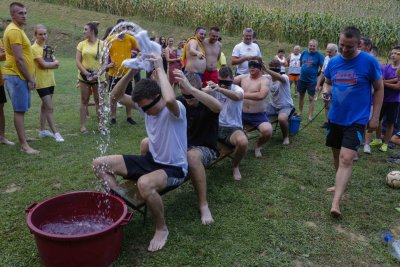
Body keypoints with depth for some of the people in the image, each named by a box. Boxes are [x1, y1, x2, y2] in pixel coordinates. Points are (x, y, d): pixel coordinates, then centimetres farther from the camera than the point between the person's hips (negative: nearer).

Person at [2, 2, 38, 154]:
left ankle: (22, 136, 29)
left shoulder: (17, 30, 18)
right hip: (16, 76, -10)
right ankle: (24, 145, -6)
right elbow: (19, 59, -20)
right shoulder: (14, 30, -14)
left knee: (21, 109, 17)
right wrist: (30, 79, -16)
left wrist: (30, 77, 16)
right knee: (20, 110, -9)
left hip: (19, 75, 10)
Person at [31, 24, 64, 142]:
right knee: (49, 108, -9)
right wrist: (54, 62, -2)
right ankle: (55, 133, -5)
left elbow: (57, 64, 5)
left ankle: (42, 130, 24)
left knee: (45, 106, 14)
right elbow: (43, 64, -18)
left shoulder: (48, 47, 12)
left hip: (50, 81, 8)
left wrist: (48, 64, -14)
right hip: (41, 82, -8)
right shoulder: (34, 48, -11)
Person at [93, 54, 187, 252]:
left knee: (144, 183, -42)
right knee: (99, 164, 0)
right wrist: (132, 72, -15)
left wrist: (160, 69, -34)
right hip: (151, 160, 8)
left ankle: (162, 229, -14)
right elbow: (116, 96, -1)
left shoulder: (176, 110, -22)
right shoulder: (145, 105, 0)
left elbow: (170, 99, -47)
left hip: (174, 168, -7)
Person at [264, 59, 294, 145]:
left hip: (285, 106, -5)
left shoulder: (284, 77, -21)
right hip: (272, 105, 6)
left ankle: (286, 136, -4)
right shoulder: (268, 78, -2)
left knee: (282, 119, -35)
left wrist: (266, 70, -58)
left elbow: (280, 78, -44)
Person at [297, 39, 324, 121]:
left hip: (312, 81, -4)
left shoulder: (319, 55, -10)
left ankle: (310, 116, 7)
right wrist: (303, 71, 13)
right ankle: (300, 112, 30)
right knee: (301, 96, 16)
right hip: (302, 79, 4)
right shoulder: (304, 52, 2)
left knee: (311, 98, 1)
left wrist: (316, 74, -4)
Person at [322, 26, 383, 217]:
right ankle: (340, 184, 40)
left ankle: (335, 203, -14)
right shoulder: (333, 62, 2)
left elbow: (379, 89, -2)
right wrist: (326, 91, -7)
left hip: (356, 120, -5)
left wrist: (375, 117, -5)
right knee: (337, 155, 17)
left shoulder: (369, 61, -10)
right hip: (335, 118, 5)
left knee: (346, 158, -15)